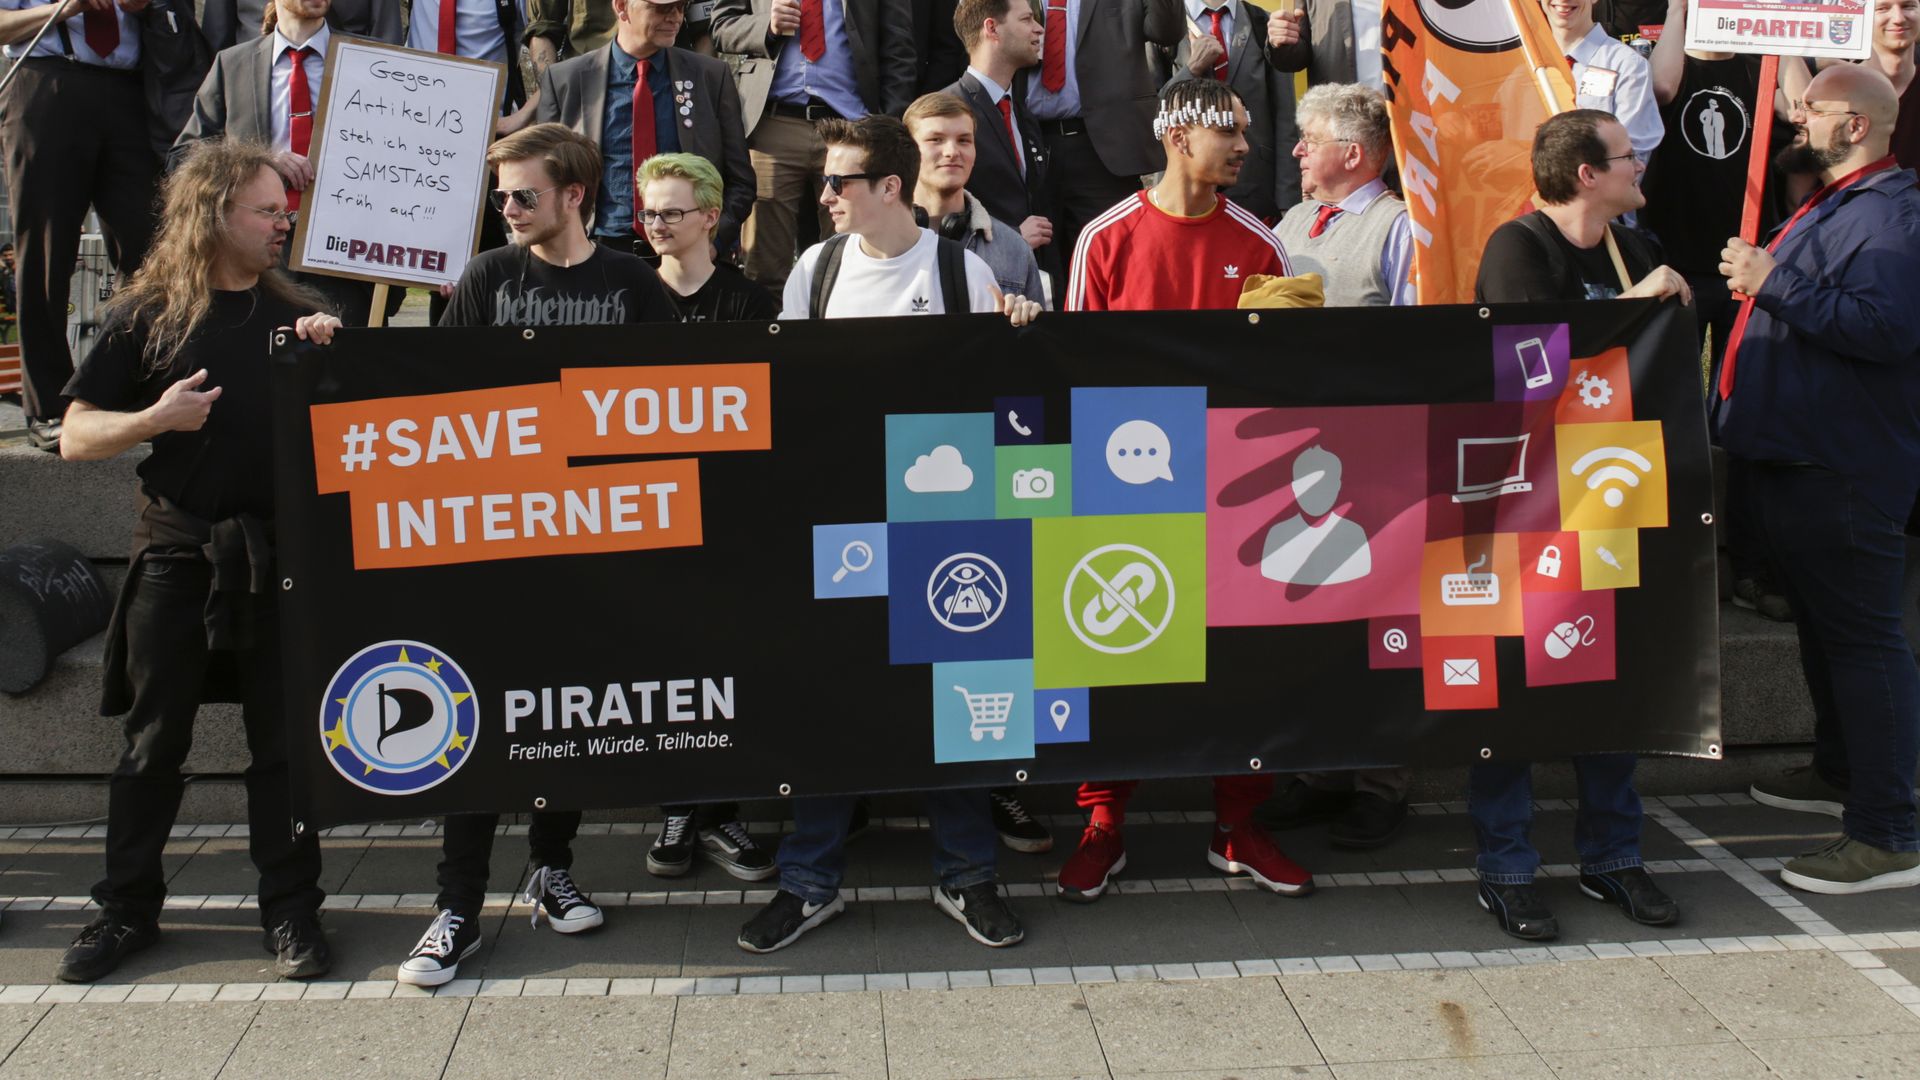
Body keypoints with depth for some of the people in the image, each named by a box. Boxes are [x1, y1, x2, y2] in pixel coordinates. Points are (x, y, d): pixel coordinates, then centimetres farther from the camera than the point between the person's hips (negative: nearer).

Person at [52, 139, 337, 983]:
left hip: (279, 551, 2)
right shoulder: (145, 316, 3)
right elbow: (75, 437, 2)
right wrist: (156, 418, -14)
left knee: (284, 739, 4)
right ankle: (128, 908, 20)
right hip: (176, 549, -1)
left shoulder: (299, 316, 10)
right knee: (153, 739, 6)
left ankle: (290, 909, 14)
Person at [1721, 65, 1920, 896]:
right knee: (1821, 624, 21)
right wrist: (1759, 281, 12)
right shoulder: (1830, 205, 18)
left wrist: (1773, 283, -25)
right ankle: (1840, 771, 37)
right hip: (1794, 454, 11)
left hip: (1844, 470, -11)